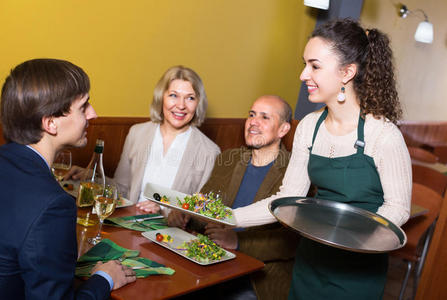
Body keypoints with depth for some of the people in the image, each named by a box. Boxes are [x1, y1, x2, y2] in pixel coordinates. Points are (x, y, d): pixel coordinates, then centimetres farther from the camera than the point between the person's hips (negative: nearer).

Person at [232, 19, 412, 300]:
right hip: (312, 258, 5)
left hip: (359, 268, -5)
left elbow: (398, 208, -12)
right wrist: (230, 217, -9)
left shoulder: (383, 135, -20)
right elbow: (289, 196, -2)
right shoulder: (309, 126, -3)